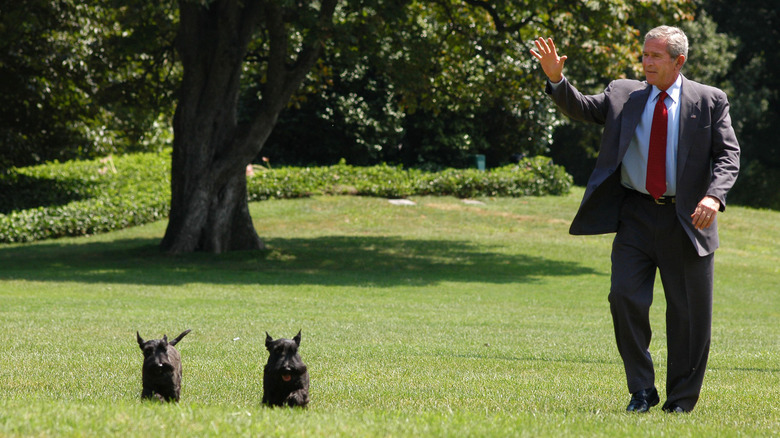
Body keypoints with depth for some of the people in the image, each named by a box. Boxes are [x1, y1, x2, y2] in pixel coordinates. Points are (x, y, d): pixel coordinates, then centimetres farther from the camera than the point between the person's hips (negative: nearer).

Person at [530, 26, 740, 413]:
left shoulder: (710, 102, 1)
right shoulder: (623, 95, 8)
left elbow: (728, 155, -4)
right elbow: (581, 108, 3)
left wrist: (713, 196, -20)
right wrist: (556, 79, -15)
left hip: (686, 220, -2)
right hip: (636, 216, 2)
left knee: (688, 312, 4)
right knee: (626, 299, -8)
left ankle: (682, 400, 18)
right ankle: (641, 391, 6)